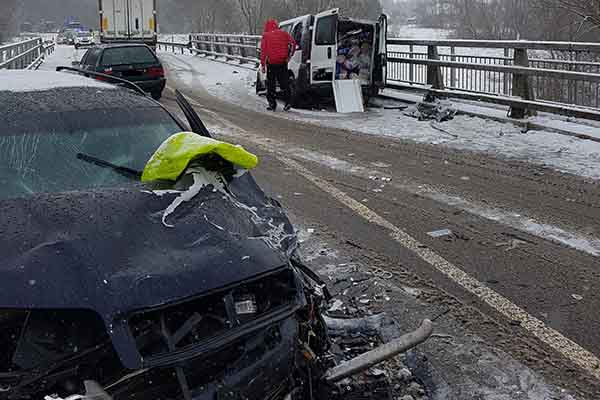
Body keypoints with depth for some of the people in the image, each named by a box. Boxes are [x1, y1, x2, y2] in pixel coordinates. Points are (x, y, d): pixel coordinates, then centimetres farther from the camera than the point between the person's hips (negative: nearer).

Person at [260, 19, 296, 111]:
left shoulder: (266, 36, 0)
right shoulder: (283, 33, 6)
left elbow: (263, 51, -3)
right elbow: (293, 43, -1)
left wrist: (262, 65, -2)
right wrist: (289, 56, 6)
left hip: (271, 63, -2)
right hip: (283, 62, 2)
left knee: (271, 85, 8)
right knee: (284, 83, 9)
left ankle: (272, 104, 7)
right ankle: (288, 102, 0)